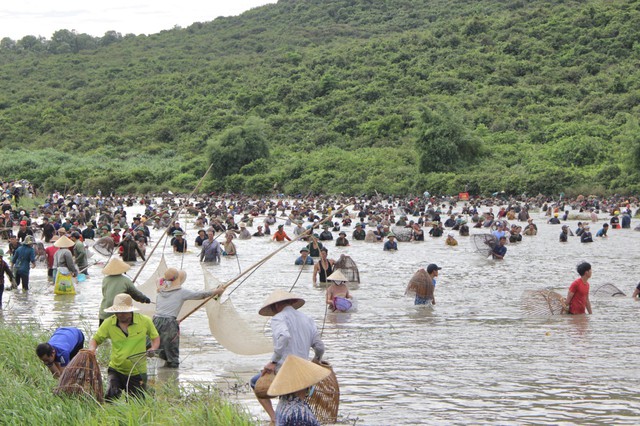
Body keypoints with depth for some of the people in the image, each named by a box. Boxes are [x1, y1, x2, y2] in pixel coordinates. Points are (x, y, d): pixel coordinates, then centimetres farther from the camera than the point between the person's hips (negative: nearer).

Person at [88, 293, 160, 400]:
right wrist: (92, 348, -18)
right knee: (112, 394, -23)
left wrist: (153, 349, -12)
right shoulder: (108, 323, -6)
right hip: (116, 370, 0)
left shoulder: (145, 321, -7)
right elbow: (95, 339, 4)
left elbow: (155, 337, 9)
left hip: (137, 372, 0)